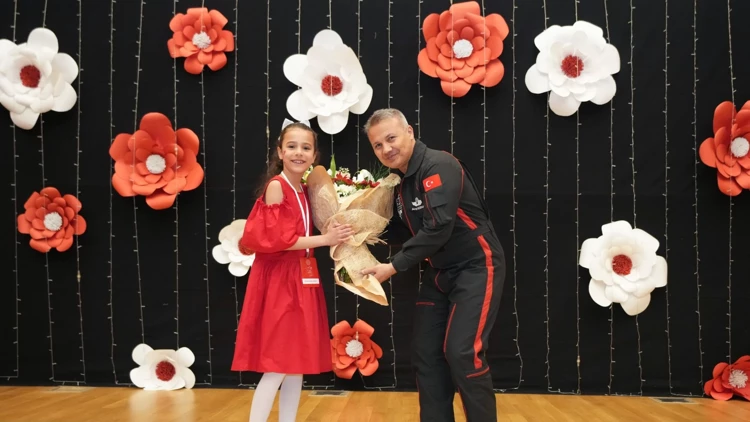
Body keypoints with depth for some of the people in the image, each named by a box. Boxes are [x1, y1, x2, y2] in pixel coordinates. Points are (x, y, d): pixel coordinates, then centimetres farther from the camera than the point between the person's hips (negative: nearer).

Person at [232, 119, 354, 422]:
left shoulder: (304, 191, 12)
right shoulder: (276, 186, -12)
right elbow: (277, 239, -18)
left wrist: (338, 235, 1)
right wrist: (326, 239, -15)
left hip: (302, 281, 8)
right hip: (279, 282, -8)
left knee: (297, 363, 11)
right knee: (277, 366, -7)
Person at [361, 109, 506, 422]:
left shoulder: (438, 166, -20)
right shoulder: (400, 180, 7)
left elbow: (439, 228, -28)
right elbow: (409, 231, 10)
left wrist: (394, 266, -23)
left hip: (476, 268, -9)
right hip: (439, 273, 9)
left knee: (462, 352, -16)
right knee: (425, 353, 7)